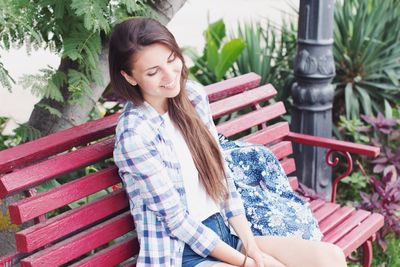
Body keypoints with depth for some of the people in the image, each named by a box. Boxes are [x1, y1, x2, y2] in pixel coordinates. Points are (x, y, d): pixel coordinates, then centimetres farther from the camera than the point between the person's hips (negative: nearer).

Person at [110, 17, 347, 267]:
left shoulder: (193, 96, 2)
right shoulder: (135, 133, -18)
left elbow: (221, 176, 5)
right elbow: (176, 220, -15)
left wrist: (251, 246, -2)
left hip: (226, 232, 6)